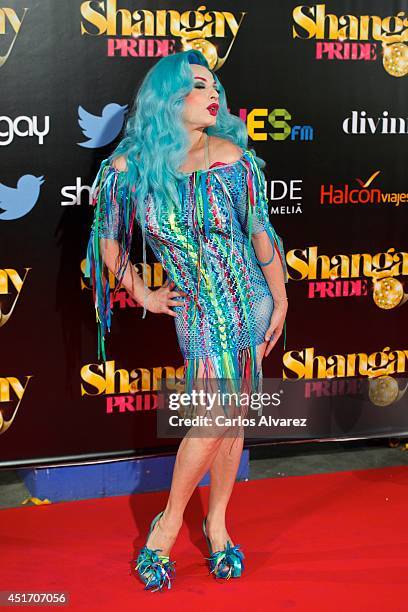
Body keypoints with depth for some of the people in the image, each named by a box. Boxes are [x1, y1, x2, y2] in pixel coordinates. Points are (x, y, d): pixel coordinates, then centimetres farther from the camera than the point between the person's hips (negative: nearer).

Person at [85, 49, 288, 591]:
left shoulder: (233, 158, -6)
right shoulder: (129, 168, -9)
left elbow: (260, 231, 1)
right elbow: (109, 241, 5)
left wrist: (281, 299, 4)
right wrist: (144, 296, 9)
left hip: (250, 299, 2)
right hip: (198, 309, -2)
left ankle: (217, 521, 26)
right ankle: (169, 523, 12)